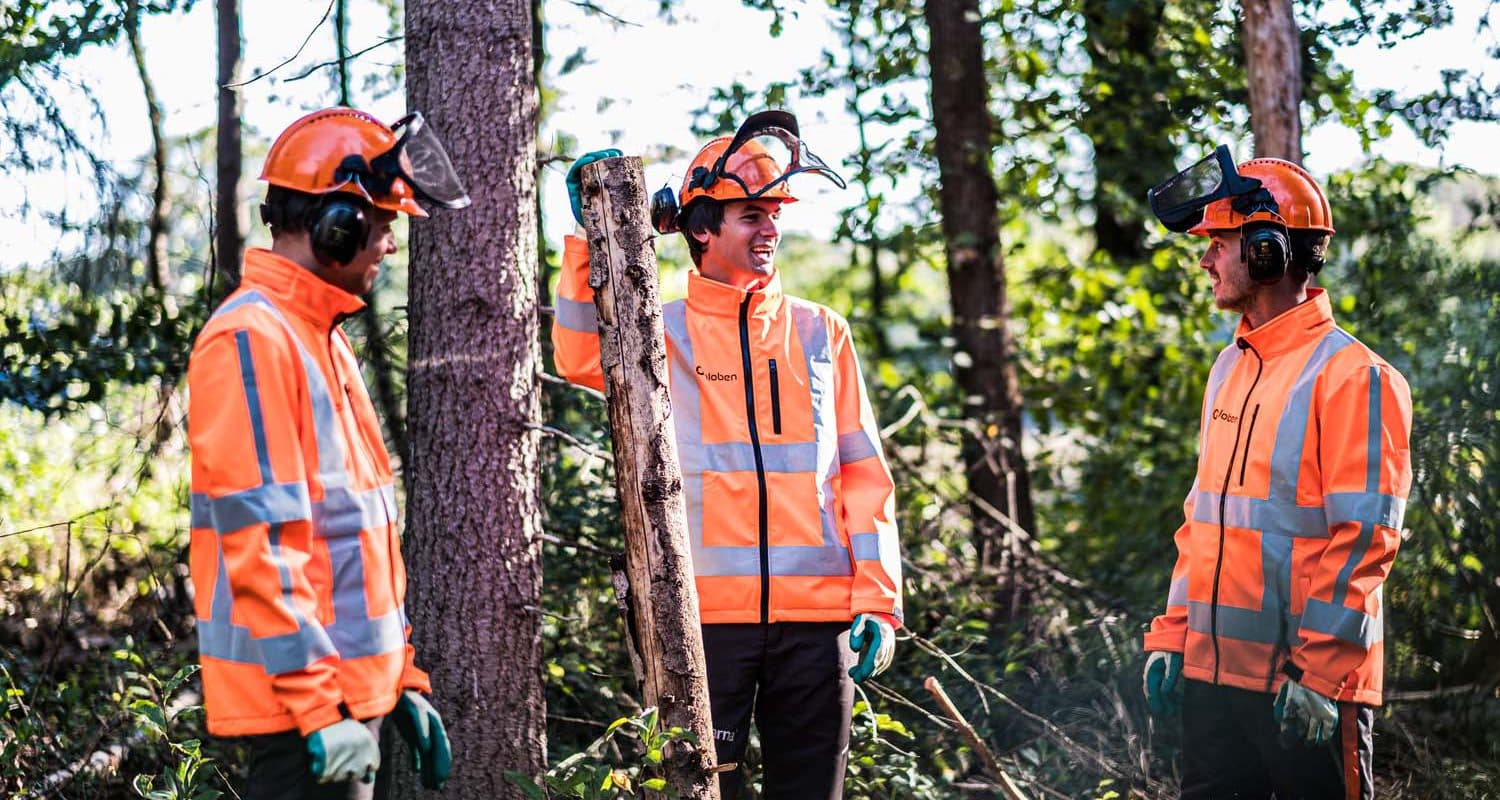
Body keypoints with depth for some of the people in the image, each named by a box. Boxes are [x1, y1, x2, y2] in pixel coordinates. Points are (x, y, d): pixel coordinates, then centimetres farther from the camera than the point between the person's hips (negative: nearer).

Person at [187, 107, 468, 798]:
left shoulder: (324, 339, 17)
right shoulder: (252, 339, -14)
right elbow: (262, 543, -20)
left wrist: (401, 680, 20)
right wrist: (318, 705, -22)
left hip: (349, 692, 10)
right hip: (300, 704, -10)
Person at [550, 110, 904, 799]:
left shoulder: (819, 333, 11)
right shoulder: (664, 334, 6)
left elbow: (864, 475, 9)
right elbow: (581, 357, -16)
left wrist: (877, 601, 2)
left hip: (817, 613, 2)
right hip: (707, 612, -2)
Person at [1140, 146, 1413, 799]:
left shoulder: (1351, 376, -12)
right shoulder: (1229, 369, 13)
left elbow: (1362, 541, -16)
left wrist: (1320, 672, -19)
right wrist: (1173, 636, 12)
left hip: (1306, 681, -8)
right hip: (1212, 669, 8)